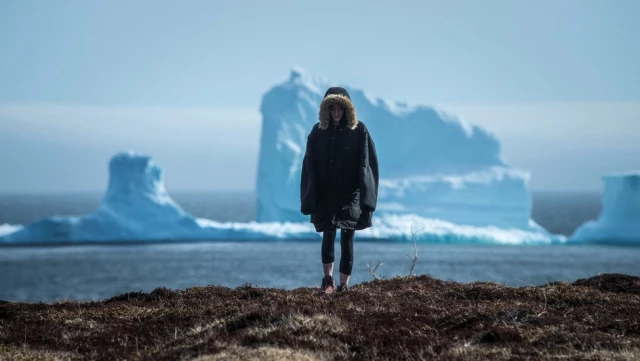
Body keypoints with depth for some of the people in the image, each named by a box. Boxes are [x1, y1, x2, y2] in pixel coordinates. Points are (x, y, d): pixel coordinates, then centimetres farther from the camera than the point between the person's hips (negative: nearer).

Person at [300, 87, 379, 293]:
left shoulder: (359, 131, -3)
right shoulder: (318, 132, 2)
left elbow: (367, 164, -4)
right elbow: (310, 166, 3)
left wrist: (366, 196, -10)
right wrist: (310, 199, -3)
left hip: (350, 194, -1)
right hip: (326, 195, 1)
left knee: (347, 238, 0)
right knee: (328, 234, -12)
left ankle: (344, 284, 7)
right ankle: (328, 279, 0)